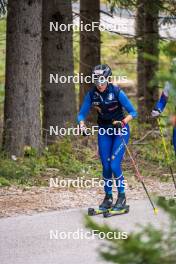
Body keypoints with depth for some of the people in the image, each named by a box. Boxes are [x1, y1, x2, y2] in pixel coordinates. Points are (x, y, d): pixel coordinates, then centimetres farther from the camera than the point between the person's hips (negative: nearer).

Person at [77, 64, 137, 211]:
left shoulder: (117, 92, -19)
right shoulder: (92, 94, -8)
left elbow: (133, 112, -14)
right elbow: (82, 114, -1)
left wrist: (123, 122, -31)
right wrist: (82, 125, -22)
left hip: (120, 130, -4)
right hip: (104, 131, 4)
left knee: (115, 165, -13)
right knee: (106, 166, 2)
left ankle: (122, 196, 4)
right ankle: (108, 197, 17)